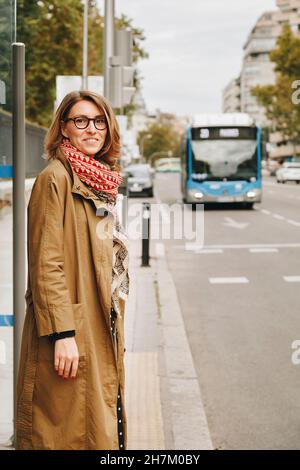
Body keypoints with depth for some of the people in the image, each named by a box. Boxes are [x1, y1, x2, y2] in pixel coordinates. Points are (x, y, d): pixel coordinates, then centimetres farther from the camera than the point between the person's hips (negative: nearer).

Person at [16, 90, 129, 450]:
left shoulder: (100, 183, 14)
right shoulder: (55, 179, -12)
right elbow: (46, 265, -17)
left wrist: (112, 329, 18)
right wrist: (62, 333, -21)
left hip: (101, 332, 9)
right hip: (72, 334, -8)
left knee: (103, 430, 14)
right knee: (70, 432, 0)